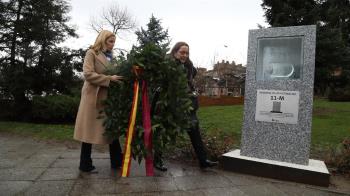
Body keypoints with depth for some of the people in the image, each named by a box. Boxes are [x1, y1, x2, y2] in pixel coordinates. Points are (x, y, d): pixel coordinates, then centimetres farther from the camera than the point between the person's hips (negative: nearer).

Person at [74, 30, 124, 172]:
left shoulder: (110, 56, 18)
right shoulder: (92, 53, -3)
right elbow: (88, 74, -15)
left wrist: (117, 78, 1)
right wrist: (109, 79, -20)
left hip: (108, 97, 7)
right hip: (94, 96, -7)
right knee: (89, 130, 0)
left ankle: (117, 162, 15)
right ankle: (85, 165, 12)